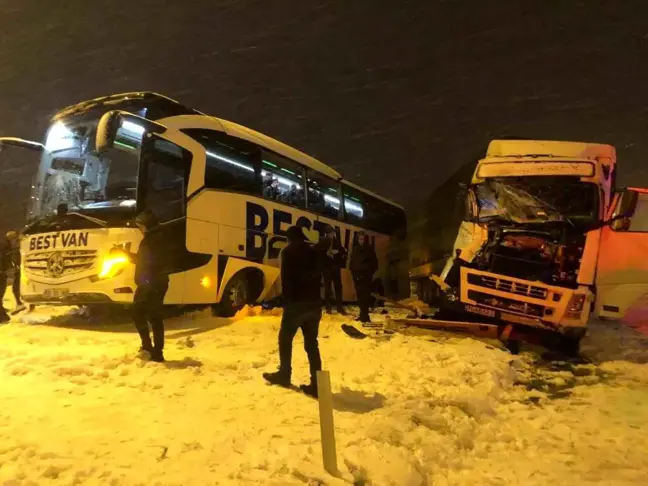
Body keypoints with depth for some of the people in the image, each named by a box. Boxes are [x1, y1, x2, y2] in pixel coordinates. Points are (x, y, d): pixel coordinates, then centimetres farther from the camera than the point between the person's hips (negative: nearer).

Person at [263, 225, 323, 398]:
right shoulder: (314, 252, 13)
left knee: (285, 340, 13)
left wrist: (287, 300, -1)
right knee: (312, 344, 7)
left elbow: (286, 279, -7)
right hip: (314, 303, 5)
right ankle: (316, 384, 4)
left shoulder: (288, 252, -2)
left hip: (296, 302, -5)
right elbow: (318, 276, 13)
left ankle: (284, 375, 23)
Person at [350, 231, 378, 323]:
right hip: (357, 275, 4)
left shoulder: (369, 249, 3)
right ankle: (364, 314, 12)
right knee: (359, 295, 3)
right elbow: (352, 262, 15)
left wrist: (370, 273, -5)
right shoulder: (355, 249, 13)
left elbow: (374, 263, 3)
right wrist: (353, 272, 3)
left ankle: (364, 315, -11)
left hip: (366, 275, -4)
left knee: (365, 295, -11)